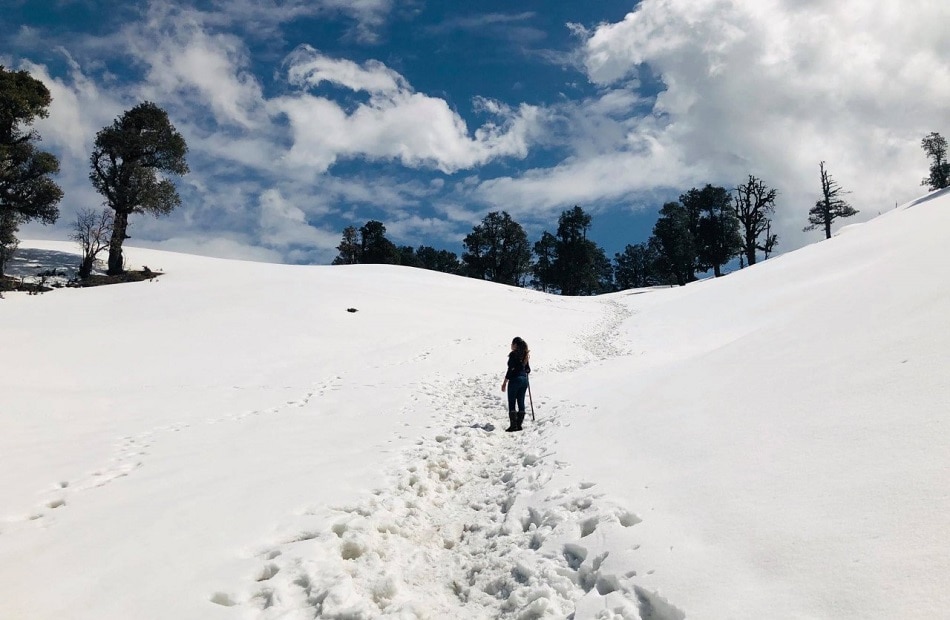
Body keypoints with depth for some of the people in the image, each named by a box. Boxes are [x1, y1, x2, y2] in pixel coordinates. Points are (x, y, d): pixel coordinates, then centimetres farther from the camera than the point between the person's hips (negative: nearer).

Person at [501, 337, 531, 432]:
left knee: (512, 403, -1)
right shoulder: (525, 354, 9)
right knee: (521, 403, 9)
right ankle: (519, 424, 10)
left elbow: (510, 369, -14)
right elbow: (528, 369, 12)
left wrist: (504, 383, -10)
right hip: (524, 379, 7)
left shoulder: (513, 354, -11)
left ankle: (513, 425, -5)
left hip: (515, 379, -7)